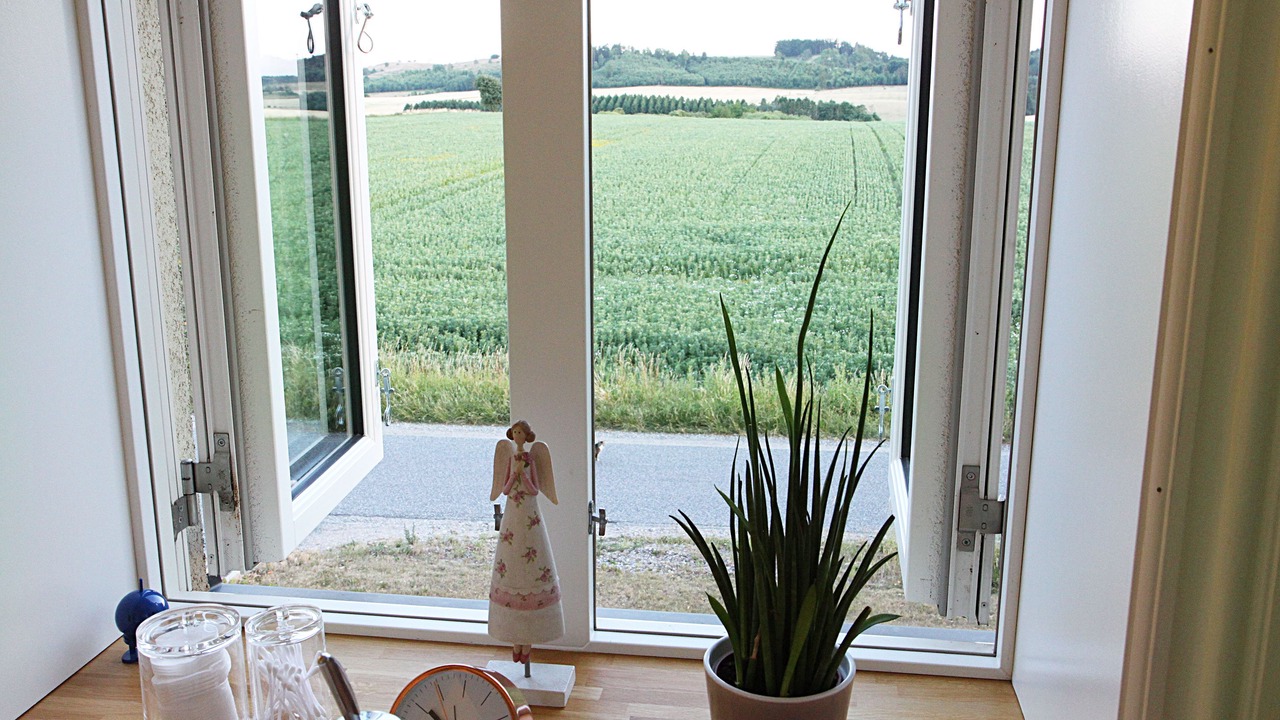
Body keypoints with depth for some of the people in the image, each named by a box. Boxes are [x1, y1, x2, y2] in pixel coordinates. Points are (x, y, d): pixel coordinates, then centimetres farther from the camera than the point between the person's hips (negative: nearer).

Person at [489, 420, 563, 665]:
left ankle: (528, 642, 9)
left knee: (531, 574, -1)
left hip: (530, 520, -3)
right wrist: (515, 474, -14)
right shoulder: (510, 458, 5)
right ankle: (515, 642, 16)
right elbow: (505, 489, 2)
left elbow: (535, 489, -7)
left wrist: (524, 475, -20)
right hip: (511, 518, 3)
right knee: (509, 574, 4)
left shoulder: (532, 457, -3)